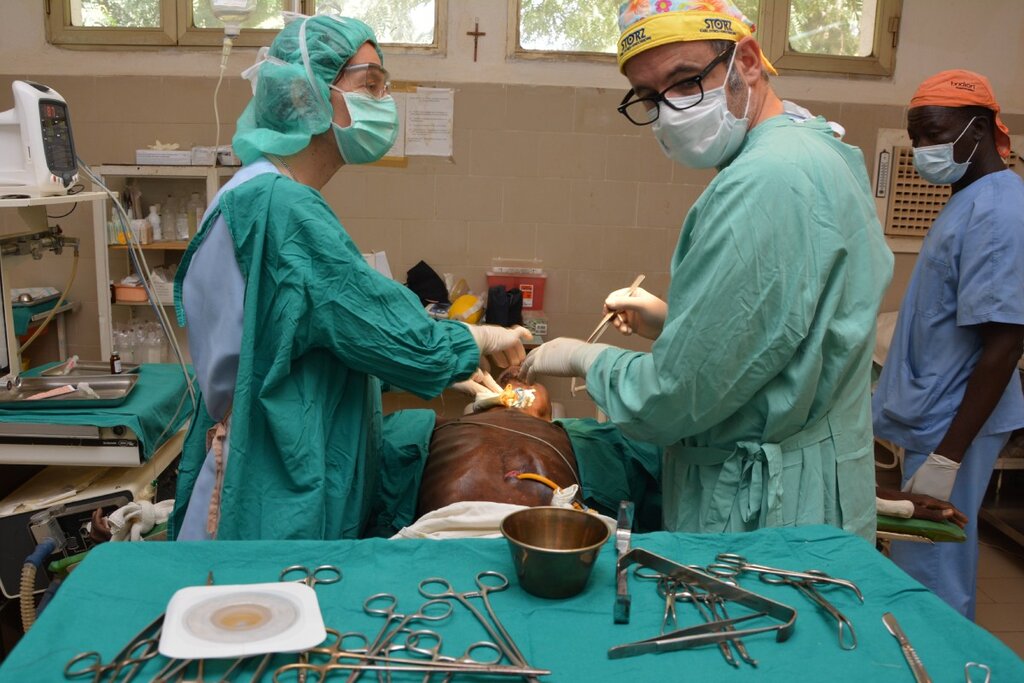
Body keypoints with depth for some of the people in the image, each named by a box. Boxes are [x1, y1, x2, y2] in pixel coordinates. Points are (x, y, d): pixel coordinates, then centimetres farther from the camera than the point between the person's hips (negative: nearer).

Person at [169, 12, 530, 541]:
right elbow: (390, 335, -21)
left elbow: (346, 330, 12)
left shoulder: (267, 198, 9)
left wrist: (452, 370, 8)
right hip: (277, 501, -10)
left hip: (283, 466, 10)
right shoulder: (280, 206, -22)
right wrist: (483, 338, -3)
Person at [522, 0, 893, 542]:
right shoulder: (816, 150, 11)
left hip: (764, 517, -10)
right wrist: (671, 322, 11)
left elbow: (675, 401, -23)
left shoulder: (765, 182, -24)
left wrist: (583, 357, -6)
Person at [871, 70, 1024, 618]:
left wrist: (947, 456, -23)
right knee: (927, 569, 19)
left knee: (930, 581, 2)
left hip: (952, 427, -9)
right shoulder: (969, 202, 11)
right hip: (931, 419, 9)